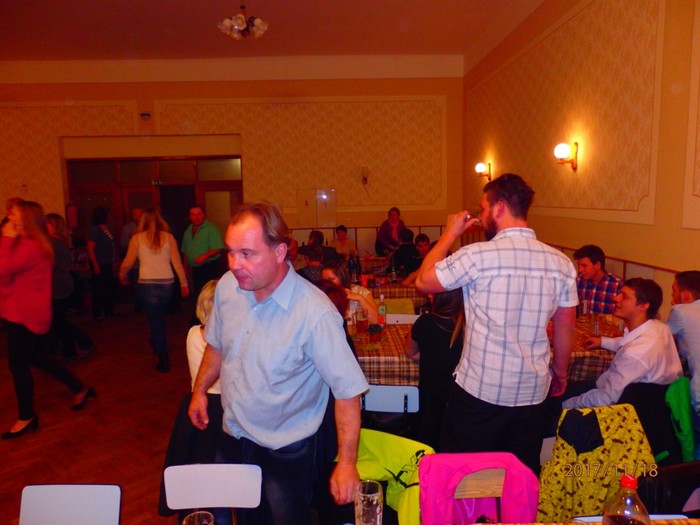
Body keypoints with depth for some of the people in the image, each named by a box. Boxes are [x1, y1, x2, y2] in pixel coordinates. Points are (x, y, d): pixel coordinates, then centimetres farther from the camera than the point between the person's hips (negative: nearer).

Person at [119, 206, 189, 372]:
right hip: (167, 284, 2)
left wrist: (122, 276, 21)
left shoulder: (137, 238, -1)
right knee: (159, 318, 26)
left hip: (147, 285, -2)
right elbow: (177, 263, -1)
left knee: (155, 321, 8)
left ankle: (164, 362, 12)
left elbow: (127, 264, 1)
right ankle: (157, 343, 42)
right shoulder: (168, 237, 1)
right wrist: (184, 284, 6)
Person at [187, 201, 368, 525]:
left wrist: (346, 464, -22)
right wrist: (200, 390, 14)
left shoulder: (315, 313, -29)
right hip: (233, 438, 6)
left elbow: (347, 389, -24)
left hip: (286, 451, -5)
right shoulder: (227, 286, -10)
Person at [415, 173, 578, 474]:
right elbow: (565, 327, 6)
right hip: (532, 392, 5)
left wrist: (450, 234, 3)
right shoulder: (561, 263, -2)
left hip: (480, 391, -4)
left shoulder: (478, 256, -18)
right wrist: (560, 371, 21)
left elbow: (423, 281, -6)